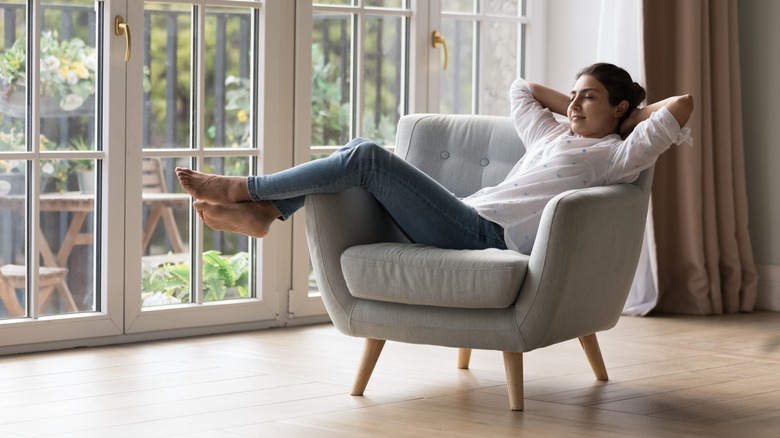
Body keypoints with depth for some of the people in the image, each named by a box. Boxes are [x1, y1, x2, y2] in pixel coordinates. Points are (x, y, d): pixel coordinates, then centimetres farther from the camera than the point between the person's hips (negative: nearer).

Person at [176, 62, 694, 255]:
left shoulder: (618, 155, 3)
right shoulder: (554, 136, 27)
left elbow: (683, 104, -8)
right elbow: (520, 90, 42)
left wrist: (633, 114, 10)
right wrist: (573, 104, 35)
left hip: (489, 236, -9)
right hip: (468, 222, 9)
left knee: (368, 157, -16)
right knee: (362, 152, 2)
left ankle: (243, 188, -7)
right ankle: (261, 211, -3)